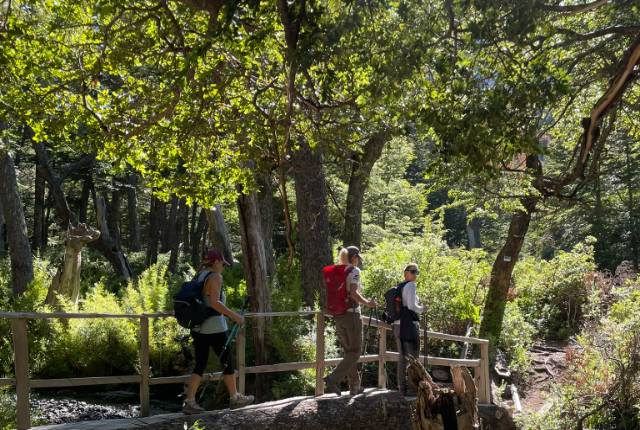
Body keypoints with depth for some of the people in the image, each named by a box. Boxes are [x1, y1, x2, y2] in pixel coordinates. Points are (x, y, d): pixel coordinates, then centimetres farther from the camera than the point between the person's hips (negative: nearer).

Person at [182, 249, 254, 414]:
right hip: (214, 328, -8)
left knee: (200, 364, 9)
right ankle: (234, 398, 18)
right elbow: (214, 302, -23)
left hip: (198, 328, 8)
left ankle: (189, 401, 4)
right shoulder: (215, 276, -12)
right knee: (227, 362, 7)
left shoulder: (200, 276, 12)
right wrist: (234, 315, -20)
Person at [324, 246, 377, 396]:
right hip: (352, 314, -7)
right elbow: (353, 293, -20)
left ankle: (355, 386, 18)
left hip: (338, 315, 8)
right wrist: (367, 303, -7)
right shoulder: (354, 271, -8)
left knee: (349, 351, 15)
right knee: (354, 353, -1)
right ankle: (333, 379, -15)